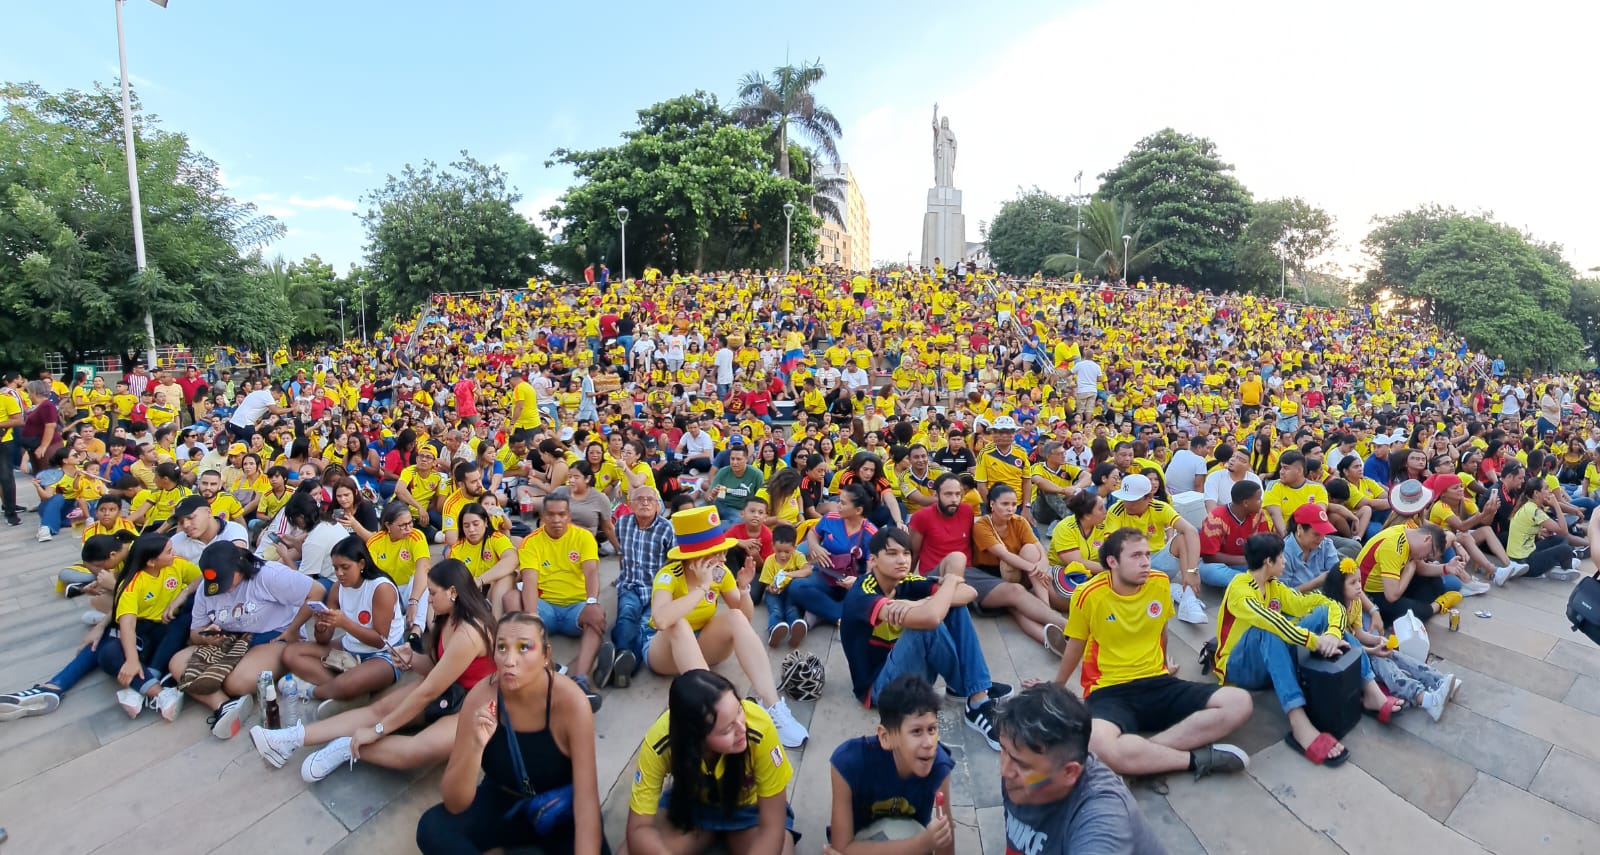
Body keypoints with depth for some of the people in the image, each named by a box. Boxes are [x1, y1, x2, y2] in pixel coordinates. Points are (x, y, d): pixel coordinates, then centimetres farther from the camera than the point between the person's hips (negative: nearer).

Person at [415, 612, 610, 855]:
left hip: (561, 811, -3)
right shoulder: (481, 697, -21)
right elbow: (454, 804, -19)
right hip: (503, 803, 3)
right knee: (432, 828, -22)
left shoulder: (570, 700, -28)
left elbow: (587, 798, -28)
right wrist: (476, 745, -36)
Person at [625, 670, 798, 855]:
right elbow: (638, 829, -23)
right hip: (689, 805, 2)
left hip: (748, 808, -1)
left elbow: (771, 826, -27)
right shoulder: (660, 743, -31)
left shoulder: (759, 728, -36)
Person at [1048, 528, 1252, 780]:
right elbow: (1076, 646, 5)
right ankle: (1197, 758, -17)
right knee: (1099, 747, -37)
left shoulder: (1160, 583, 0)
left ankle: (1145, 753, -22)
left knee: (1240, 702, -17)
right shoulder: (1089, 595, -12)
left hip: (1157, 682, 5)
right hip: (1109, 691, -5)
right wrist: (1056, 688, 18)